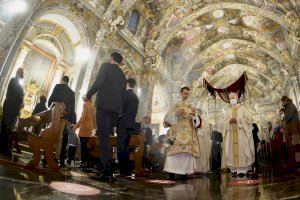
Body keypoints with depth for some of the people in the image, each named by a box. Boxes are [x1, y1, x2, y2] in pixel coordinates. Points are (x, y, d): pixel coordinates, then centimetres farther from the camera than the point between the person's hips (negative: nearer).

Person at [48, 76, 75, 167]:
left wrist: (49, 109, 14)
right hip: (65, 116, 3)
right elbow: (72, 107, 10)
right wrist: (71, 120, 10)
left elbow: (51, 98, -2)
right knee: (59, 137, 3)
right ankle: (57, 158, 0)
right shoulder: (72, 92, 15)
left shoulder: (58, 86, 5)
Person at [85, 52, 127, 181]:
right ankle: (106, 167, 15)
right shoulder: (122, 75, 22)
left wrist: (88, 95, 3)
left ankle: (107, 169, -14)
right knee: (106, 136, 13)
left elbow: (98, 83, -10)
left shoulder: (106, 66, 5)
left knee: (103, 136, -8)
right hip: (116, 109, 6)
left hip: (104, 105, -6)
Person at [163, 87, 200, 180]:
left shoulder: (191, 106, 18)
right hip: (177, 130, -1)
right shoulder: (175, 105, 15)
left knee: (187, 150, -9)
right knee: (174, 149, -12)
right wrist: (175, 114, -11)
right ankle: (171, 171, -11)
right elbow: (168, 117, 7)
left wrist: (193, 114, -13)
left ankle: (185, 172, -6)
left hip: (188, 131, 1)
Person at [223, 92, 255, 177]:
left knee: (242, 149, -8)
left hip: (241, 132, -3)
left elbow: (247, 119, -2)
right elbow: (226, 122, 10)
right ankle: (235, 168, 2)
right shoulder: (229, 111, 18)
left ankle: (242, 169, -6)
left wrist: (237, 120, -15)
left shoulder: (242, 108, 8)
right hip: (232, 133, 3)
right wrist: (230, 121, -11)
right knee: (233, 149, -2)